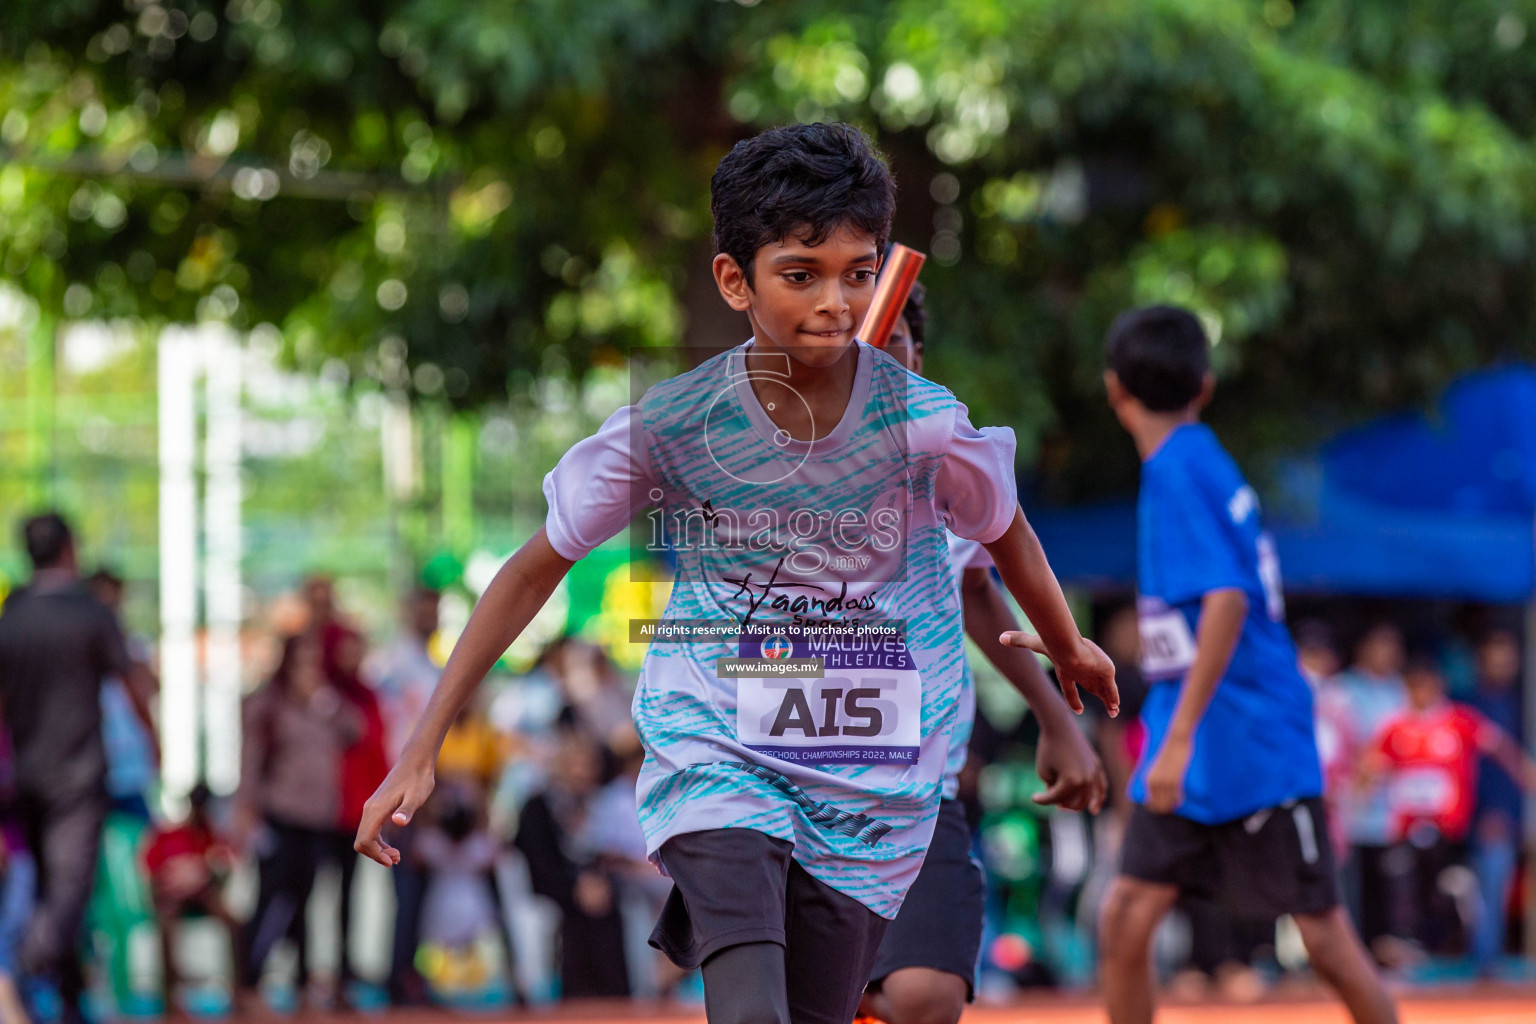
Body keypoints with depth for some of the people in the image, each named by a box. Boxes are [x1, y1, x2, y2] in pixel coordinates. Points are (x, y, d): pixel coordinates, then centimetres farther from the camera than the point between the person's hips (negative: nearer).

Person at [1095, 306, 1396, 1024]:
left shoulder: (1177, 471, -15)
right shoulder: (1204, 464, 12)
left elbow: (1226, 601, -27)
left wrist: (1180, 737, -29)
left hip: (1248, 745, -9)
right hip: (1193, 756, 9)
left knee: (1323, 934, 0)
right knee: (1124, 918, 1)